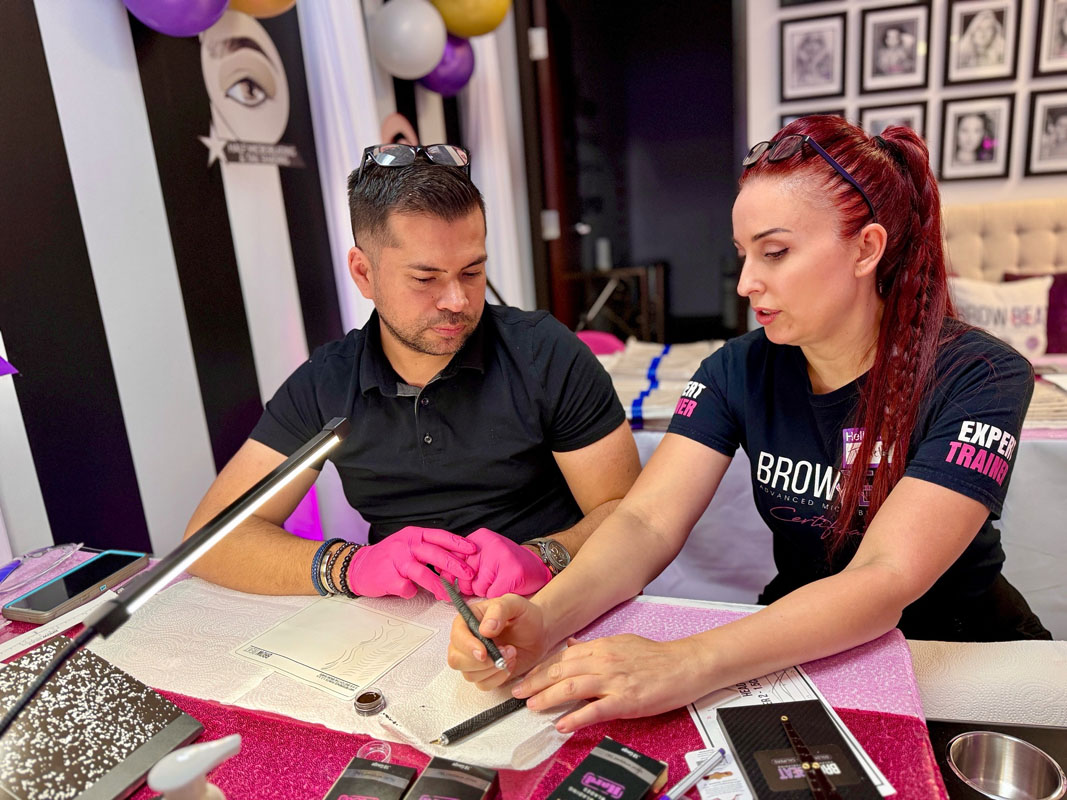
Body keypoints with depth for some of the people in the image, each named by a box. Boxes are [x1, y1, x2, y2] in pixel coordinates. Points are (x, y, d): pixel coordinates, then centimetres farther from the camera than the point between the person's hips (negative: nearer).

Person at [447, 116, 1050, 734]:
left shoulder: (979, 377, -19)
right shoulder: (740, 371, -8)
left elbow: (885, 579, -30)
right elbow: (647, 521, -18)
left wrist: (686, 665, -44)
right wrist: (541, 619, -37)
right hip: (793, 648, 2)